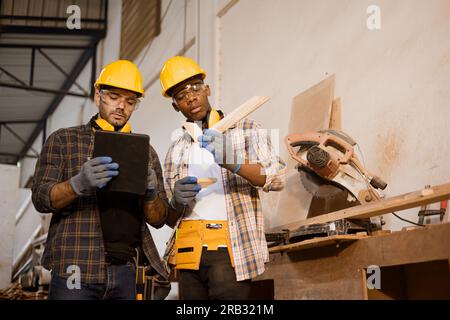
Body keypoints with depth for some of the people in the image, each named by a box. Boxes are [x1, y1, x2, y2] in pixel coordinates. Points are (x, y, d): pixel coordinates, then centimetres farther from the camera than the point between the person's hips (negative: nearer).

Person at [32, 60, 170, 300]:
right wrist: (79, 184, -21)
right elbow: (41, 198, -2)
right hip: (77, 270, -3)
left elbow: (158, 219, 11)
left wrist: (150, 193, -12)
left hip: (127, 271, 3)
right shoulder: (63, 140, 7)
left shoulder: (145, 152, 13)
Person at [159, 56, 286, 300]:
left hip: (231, 249, -4)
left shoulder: (245, 130, 5)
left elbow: (277, 177, -7)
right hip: (189, 251, 4)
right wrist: (178, 201, -6)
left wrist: (232, 161, -24)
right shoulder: (176, 148, 16)